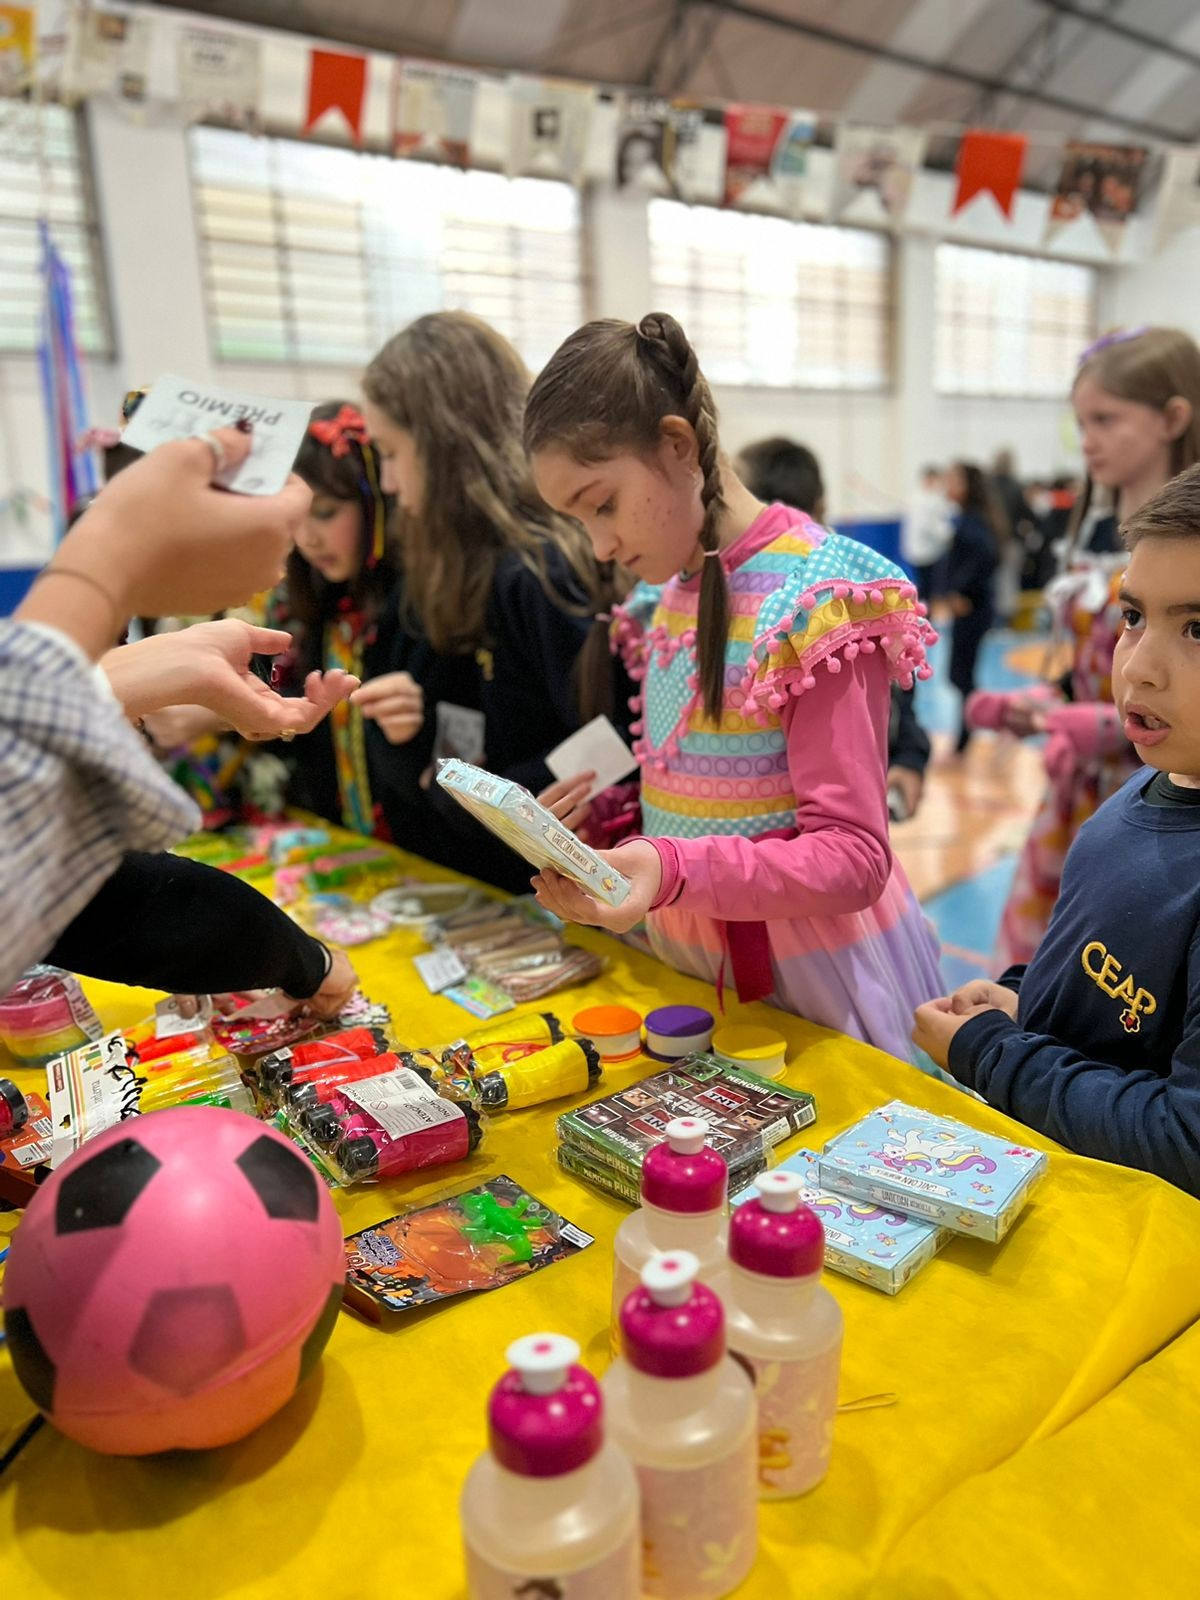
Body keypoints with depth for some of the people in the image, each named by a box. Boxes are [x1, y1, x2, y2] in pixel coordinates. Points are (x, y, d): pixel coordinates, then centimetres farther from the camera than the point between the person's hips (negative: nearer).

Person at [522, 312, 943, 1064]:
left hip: (808, 971, -7)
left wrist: (673, 871, -35)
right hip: (689, 957, 7)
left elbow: (851, 858, -22)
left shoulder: (815, 598, -19)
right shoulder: (665, 595, 4)